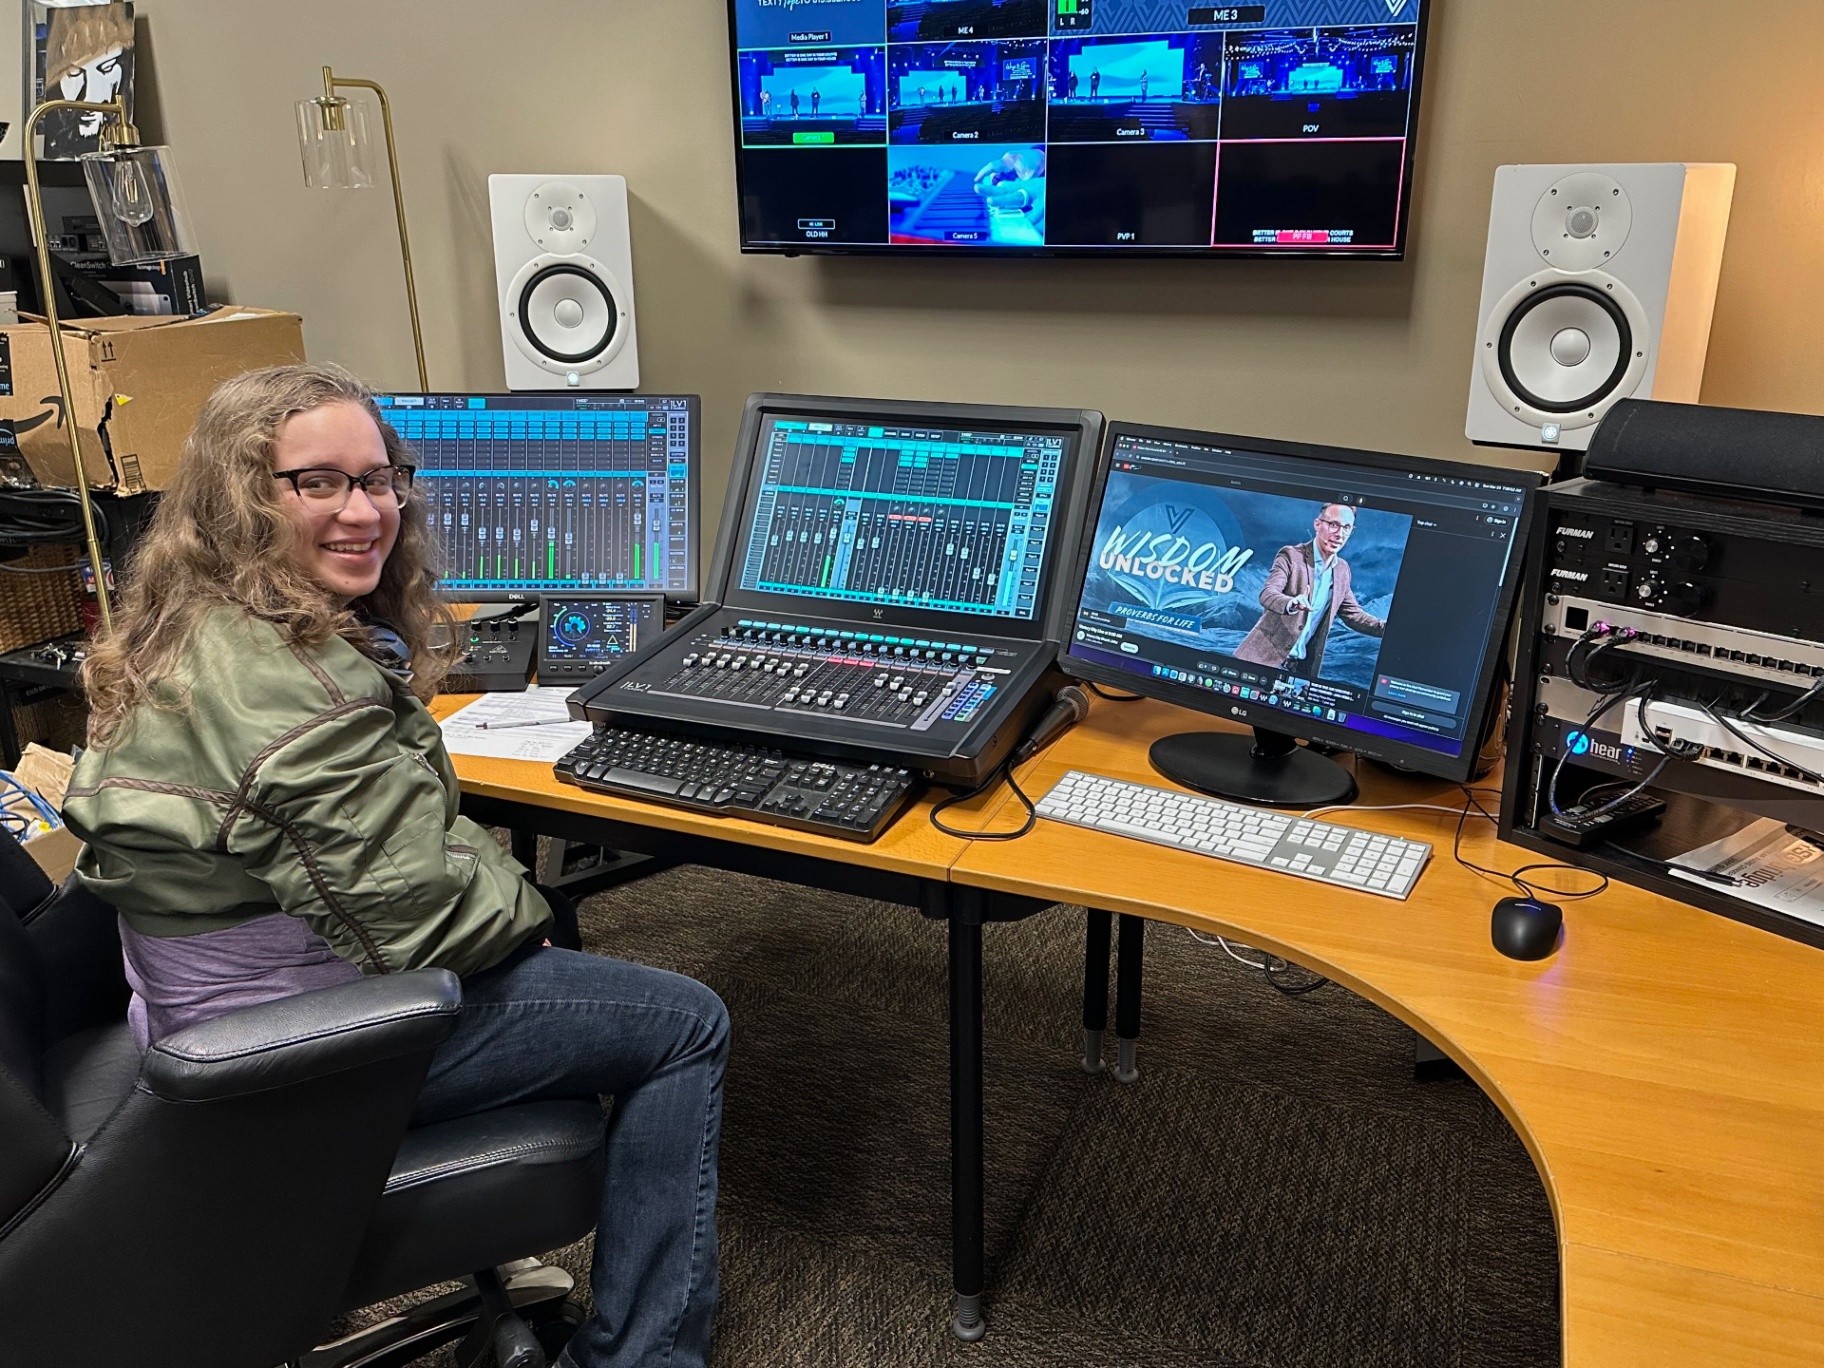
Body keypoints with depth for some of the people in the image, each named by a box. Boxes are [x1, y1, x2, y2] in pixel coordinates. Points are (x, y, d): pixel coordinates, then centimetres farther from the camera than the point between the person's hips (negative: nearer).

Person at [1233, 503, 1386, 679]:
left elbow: (1352, 613, 14)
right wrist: (1291, 603, -43)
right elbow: (1266, 594, -21)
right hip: (1265, 657, -5)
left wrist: (1388, 627, -2)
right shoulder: (1291, 555, -8)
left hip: (1303, 666, 5)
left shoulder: (1342, 569, 10)